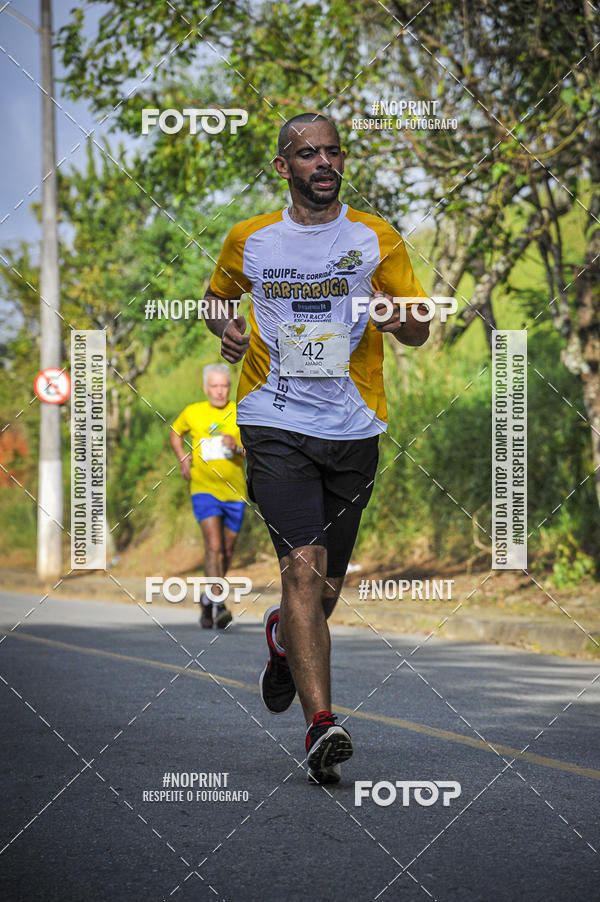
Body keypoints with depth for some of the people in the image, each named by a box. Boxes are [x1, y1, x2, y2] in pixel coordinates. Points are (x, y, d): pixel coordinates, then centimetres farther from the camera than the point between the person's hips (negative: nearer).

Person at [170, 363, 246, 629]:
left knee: (227, 551, 10)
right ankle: (218, 604, -23)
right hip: (204, 489, -2)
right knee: (214, 545, -19)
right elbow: (175, 432, 23)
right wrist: (183, 458, 7)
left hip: (234, 492, 2)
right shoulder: (192, 413, 2)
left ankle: (208, 599, 33)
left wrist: (238, 447, -26)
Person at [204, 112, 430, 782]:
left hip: (353, 429, 2)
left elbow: (419, 331, 5)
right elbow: (216, 297, 24)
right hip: (275, 425, -2)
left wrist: (396, 315, -18)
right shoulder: (248, 241, 6)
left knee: (327, 586, 11)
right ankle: (320, 725, -21)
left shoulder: (377, 239, 4)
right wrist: (226, 327, 1)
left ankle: (284, 636, 47)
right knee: (303, 567, -18)